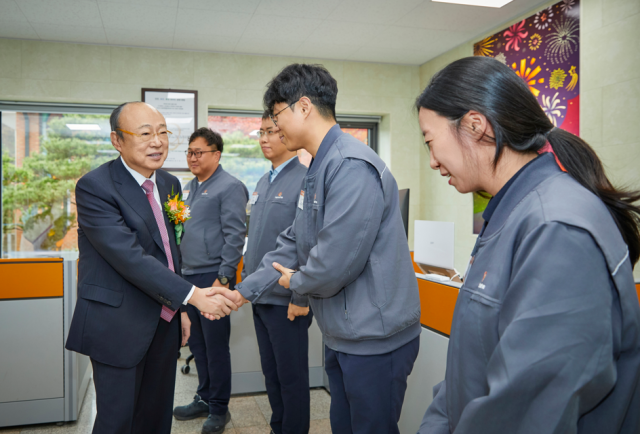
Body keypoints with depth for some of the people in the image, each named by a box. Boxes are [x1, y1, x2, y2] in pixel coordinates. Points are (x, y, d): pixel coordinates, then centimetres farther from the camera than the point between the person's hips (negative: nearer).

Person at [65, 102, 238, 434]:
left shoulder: (169, 184, 7)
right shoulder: (94, 187, -16)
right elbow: (130, 257, -24)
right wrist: (193, 295, -27)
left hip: (164, 322, 6)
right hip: (118, 326, -6)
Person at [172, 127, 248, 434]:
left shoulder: (229, 187, -8)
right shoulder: (190, 187, 16)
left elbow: (234, 236, -13)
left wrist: (223, 278, -17)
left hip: (212, 276, -7)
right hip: (189, 275, 8)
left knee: (215, 345, 2)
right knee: (196, 342, 15)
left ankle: (219, 408, 17)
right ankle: (204, 399, 30)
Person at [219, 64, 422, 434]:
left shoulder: (352, 166, -22)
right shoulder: (318, 171, 12)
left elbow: (336, 263, -26)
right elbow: (294, 244, 15)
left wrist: (294, 283, -6)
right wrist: (244, 292, 10)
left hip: (375, 338, -9)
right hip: (342, 336, 9)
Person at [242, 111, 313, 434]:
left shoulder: (306, 181, -13)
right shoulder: (263, 183, 13)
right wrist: (246, 281, 17)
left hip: (286, 299, -8)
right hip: (260, 297, 8)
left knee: (291, 377, 6)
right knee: (270, 372, 19)